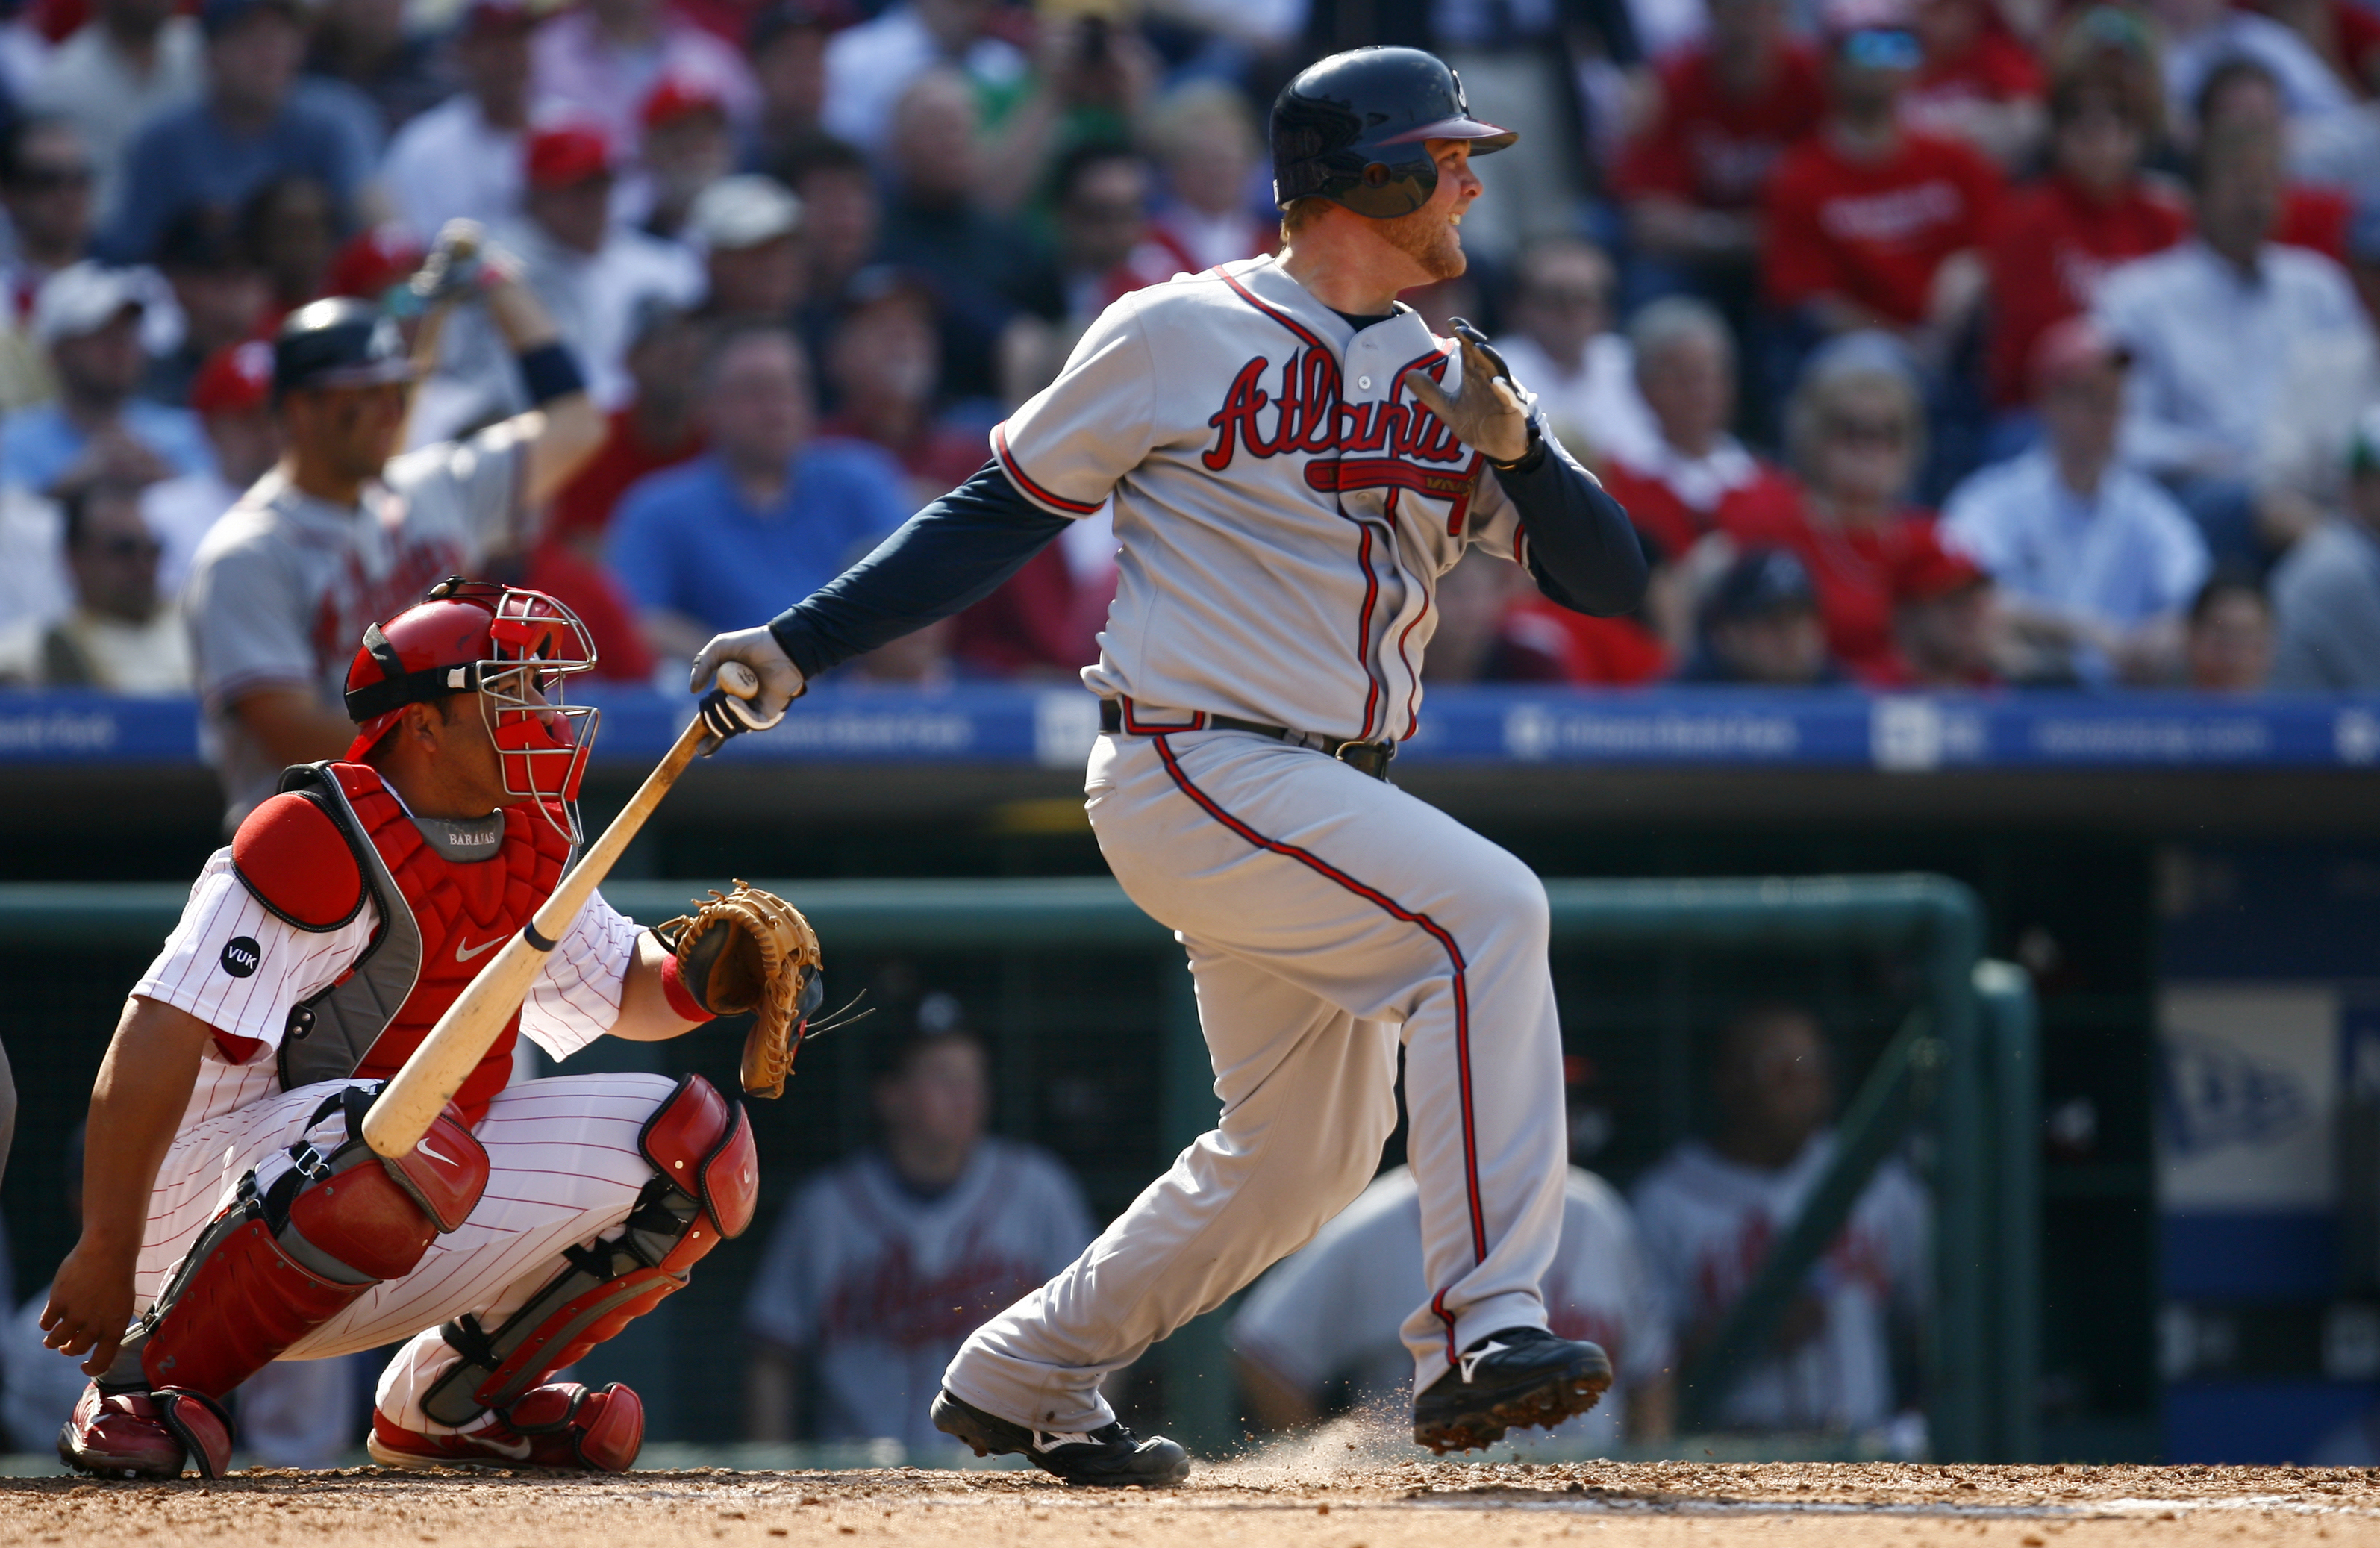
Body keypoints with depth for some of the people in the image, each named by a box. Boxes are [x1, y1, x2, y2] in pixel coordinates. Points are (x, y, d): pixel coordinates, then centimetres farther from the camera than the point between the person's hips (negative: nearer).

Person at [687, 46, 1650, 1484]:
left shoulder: (1450, 383, 10)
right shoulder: (1179, 337, -5)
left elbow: (1613, 580, 5)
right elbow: (1005, 509, 2)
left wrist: (1518, 452, -15)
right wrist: (805, 641, -3)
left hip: (1325, 799, 8)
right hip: (1193, 772, -8)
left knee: (1305, 1152, 14)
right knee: (1487, 909, -26)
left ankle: (1022, 1376, 31)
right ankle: (1483, 1331, -30)